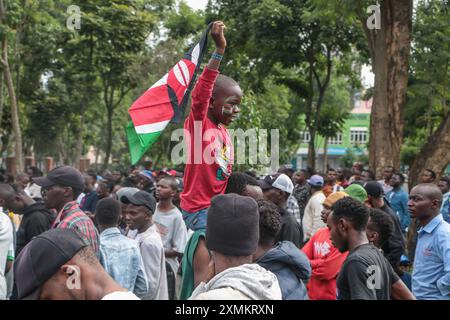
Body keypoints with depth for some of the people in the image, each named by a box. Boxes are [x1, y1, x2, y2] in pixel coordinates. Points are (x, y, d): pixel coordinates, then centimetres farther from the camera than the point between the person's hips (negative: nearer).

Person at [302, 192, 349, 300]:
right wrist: (315, 264, -16)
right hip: (312, 294, 7)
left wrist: (308, 264, -5)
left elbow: (328, 270, -19)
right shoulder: (320, 233, 9)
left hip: (331, 296, -7)